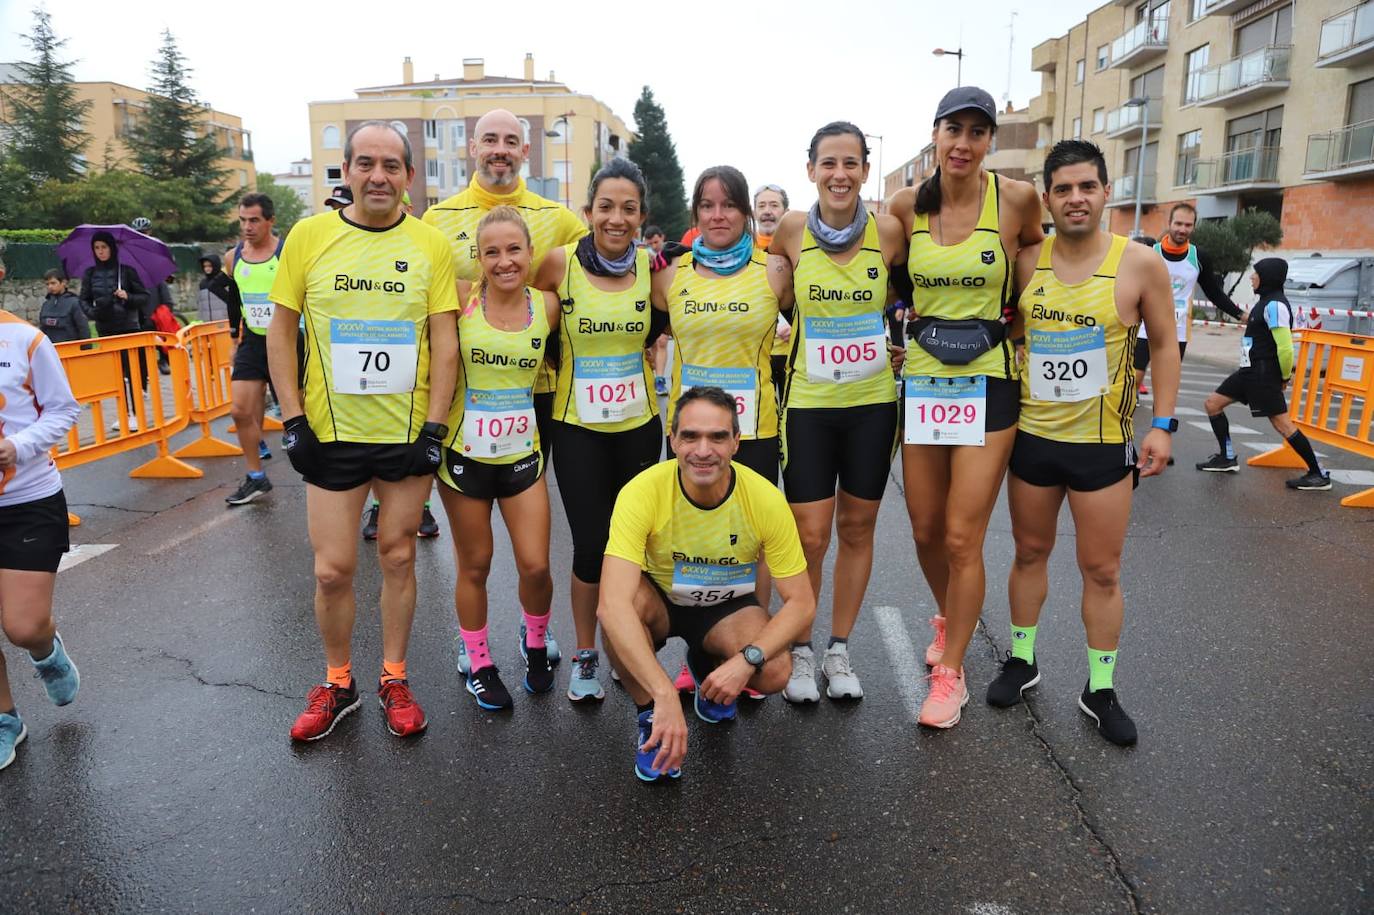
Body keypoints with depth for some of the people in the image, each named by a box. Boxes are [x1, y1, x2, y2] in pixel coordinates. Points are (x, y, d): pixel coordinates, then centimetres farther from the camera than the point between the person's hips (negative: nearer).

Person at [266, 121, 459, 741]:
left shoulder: (430, 245, -2)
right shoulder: (309, 236, -1)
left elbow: (444, 340, -2)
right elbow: (280, 331, 3)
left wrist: (434, 426, -8)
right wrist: (293, 419, -4)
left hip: (408, 431, 0)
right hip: (331, 432, 0)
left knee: (397, 555, 10)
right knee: (332, 569, 5)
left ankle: (393, 679, 27)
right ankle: (337, 684, 27)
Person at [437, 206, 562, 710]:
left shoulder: (546, 305, -3)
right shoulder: (463, 298, -10)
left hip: (522, 454, 2)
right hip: (465, 454, -1)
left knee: (536, 565, 2)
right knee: (474, 566, 11)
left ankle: (535, 641, 33)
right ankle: (477, 663, 32)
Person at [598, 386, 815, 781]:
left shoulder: (766, 499, -25)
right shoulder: (642, 492, -31)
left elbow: (802, 603, -18)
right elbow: (612, 604, -41)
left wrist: (746, 659, -35)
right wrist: (665, 696, -49)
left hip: (727, 607, 2)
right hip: (658, 601, -1)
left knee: (774, 672, -26)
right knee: (621, 605, -36)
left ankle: (706, 666, 11)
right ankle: (648, 718, -9)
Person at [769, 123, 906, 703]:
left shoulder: (889, 231, -5)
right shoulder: (792, 231, -5)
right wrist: (791, 333, 6)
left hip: (873, 401, 1)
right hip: (808, 402, -1)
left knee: (857, 527, 10)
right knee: (809, 534, -2)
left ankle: (839, 650, 27)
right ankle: (800, 649, 19)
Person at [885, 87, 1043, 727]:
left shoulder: (1016, 198, -6)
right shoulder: (907, 205, 1)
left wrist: (1013, 309, 6)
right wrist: (917, 311, 6)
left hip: (987, 384, -3)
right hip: (921, 381, 3)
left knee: (962, 538, -3)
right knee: (925, 530, 12)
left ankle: (949, 671, 14)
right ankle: (948, 618, 42)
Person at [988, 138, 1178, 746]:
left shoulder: (1139, 264, -7)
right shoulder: (1026, 261, -2)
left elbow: (1164, 345, 2)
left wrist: (1163, 424, -4)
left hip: (1103, 444, -2)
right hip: (1032, 437, 2)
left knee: (1102, 570, 5)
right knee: (1029, 552, 15)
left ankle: (1101, 689, 21)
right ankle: (1022, 660, 32)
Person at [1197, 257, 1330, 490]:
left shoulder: (1274, 305, -18)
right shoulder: (1266, 301, 13)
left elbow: (1285, 347, -22)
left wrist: (1284, 377, -9)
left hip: (1263, 373, -10)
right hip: (1250, 370, 10)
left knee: (1282, 424, -6)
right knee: (1212, 404, 11)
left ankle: (1319, 475, 3)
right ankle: (1227, 458, 19)